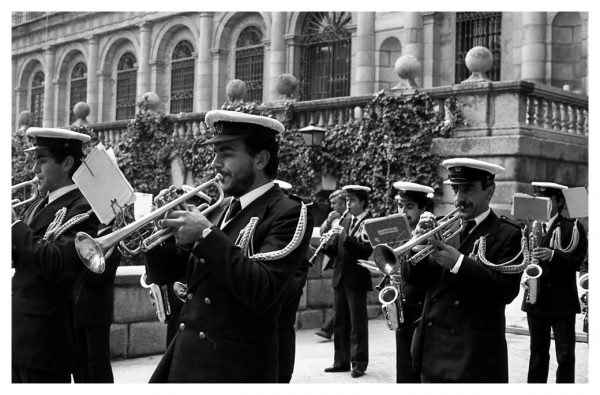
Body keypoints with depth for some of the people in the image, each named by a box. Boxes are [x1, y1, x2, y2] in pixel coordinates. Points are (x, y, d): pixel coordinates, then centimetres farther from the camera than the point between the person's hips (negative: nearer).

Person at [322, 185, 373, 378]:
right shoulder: (345, 222, 14)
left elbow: (369, 251, -20)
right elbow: (335, 251, 12)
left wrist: (346, 239, -27)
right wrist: (325, 244, -9)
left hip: (357, 280, -7)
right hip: (340, 279, 7)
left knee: (358, 324, -1)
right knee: (340, 322, 11)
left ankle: (359, 363, 7)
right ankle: (341, 361, 20)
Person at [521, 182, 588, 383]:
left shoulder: (572, 227, -1)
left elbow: (578, 260, -10)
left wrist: (553, 255, -26)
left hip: (562, 302, -4)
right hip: (536, 300, 4)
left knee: (565, 354, -1)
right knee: (538, 352, 11)